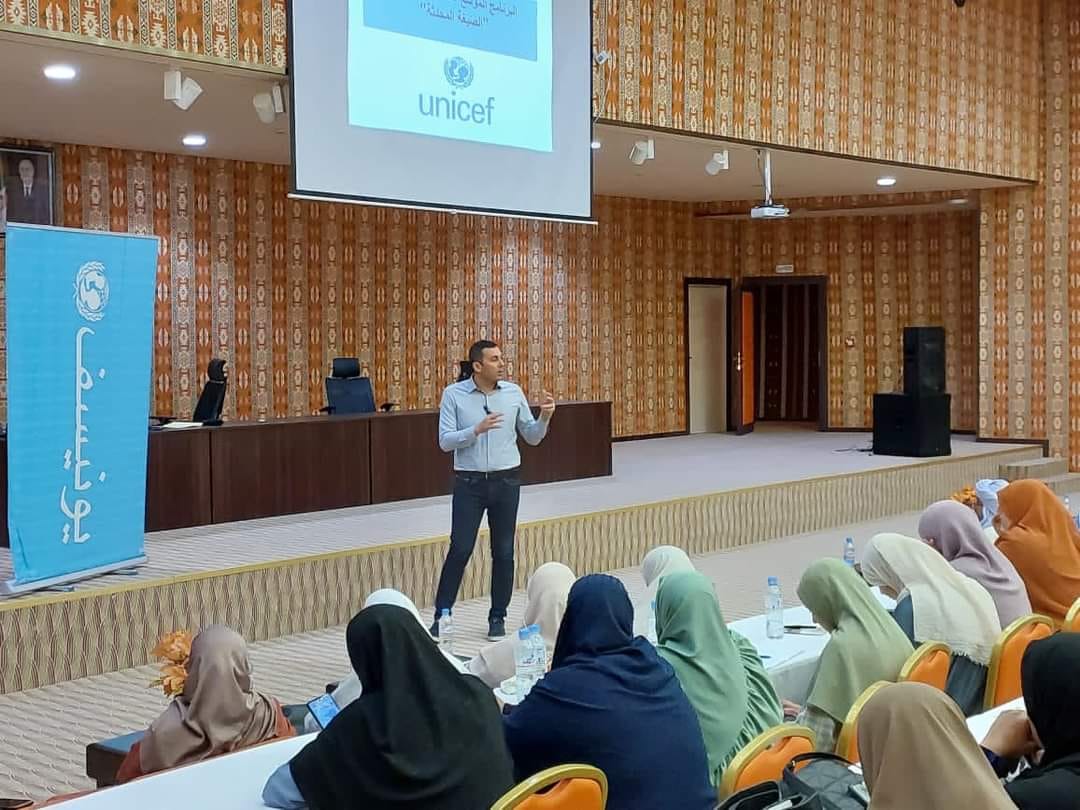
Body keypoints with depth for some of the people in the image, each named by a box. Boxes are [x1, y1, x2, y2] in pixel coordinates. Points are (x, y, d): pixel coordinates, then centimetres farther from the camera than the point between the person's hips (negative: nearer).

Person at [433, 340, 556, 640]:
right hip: (469, 482, -2)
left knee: (503, 552, 5)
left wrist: (544, 418, -12)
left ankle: (498, 617, 17)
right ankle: (441, 616, 7)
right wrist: (477, 429, -24)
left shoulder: (513, 392, 2)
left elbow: (532, 437, 7)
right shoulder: (454, 394, -5)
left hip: (506, 480, 2)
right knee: (460, 549, -4)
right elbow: (445, 441, -10)